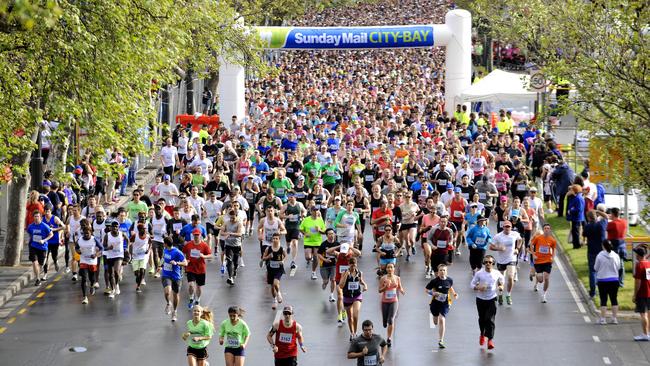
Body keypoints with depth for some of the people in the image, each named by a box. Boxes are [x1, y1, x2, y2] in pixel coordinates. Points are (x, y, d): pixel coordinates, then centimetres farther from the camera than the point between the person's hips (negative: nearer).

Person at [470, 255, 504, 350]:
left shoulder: (497, 273, -4)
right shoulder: (479, 273, -7)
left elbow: (501, 279, 17)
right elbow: (472, 284, -2)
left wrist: (501, 286, -3)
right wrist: (478, 287, -22)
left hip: (492, 299, -1)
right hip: (480, 299, 1)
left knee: (490, 320, -12)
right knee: (482, 319, 14)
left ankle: (490, 339, -13)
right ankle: (482, 334, 41)